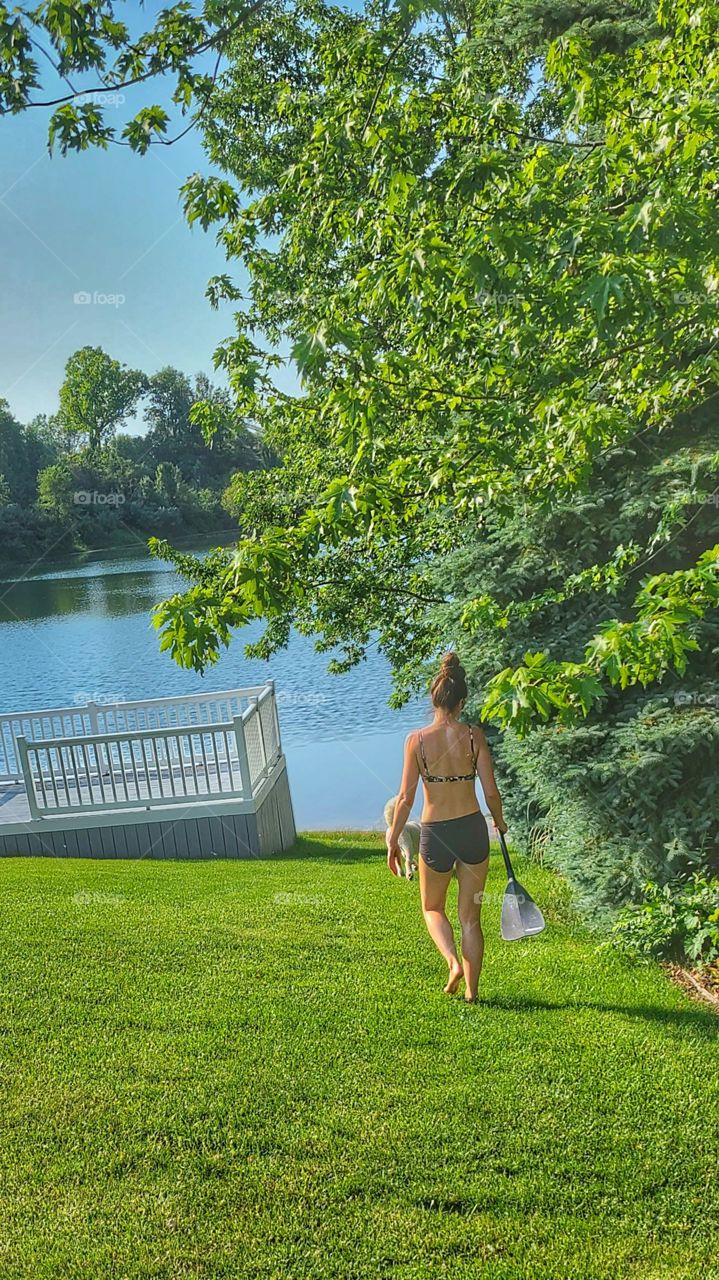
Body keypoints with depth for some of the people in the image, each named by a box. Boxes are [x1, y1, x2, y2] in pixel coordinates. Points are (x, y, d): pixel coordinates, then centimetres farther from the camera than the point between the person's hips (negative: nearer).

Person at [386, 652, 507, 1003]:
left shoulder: (417, 740, -10)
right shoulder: (474, 735, -7)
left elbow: (406, 798, -8)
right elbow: (491, 792, -4)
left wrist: (392, 842, 3)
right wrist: (499, 821, 16)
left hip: (435, 834, -2)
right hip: (473, 829, 2)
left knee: (432, 908, 23)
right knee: (471, 916, 16)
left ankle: (453, 962, 1)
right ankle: (471, 991, 21)